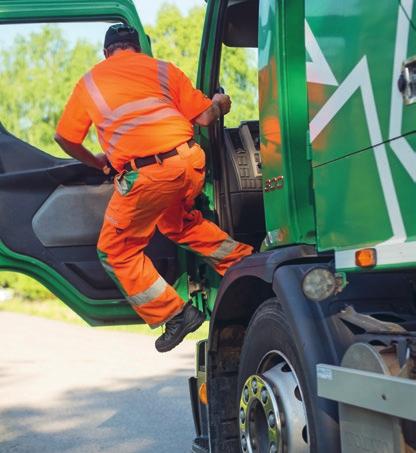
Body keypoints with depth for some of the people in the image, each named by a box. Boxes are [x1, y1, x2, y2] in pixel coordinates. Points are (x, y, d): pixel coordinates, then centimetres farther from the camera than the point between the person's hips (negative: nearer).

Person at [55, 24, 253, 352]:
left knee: (116, 251, 14)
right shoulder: (162, 69, 14)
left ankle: (174, 315, 10)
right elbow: (204, 117, 11)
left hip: (146, 174, -4)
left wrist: (95, 161, 37)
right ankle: (244, 262, 33)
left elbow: (65, 138, 20)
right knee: (178, 222, 34)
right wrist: (220, 104, 33)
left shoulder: (90, 82, 14)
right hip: (190, 160, 4)